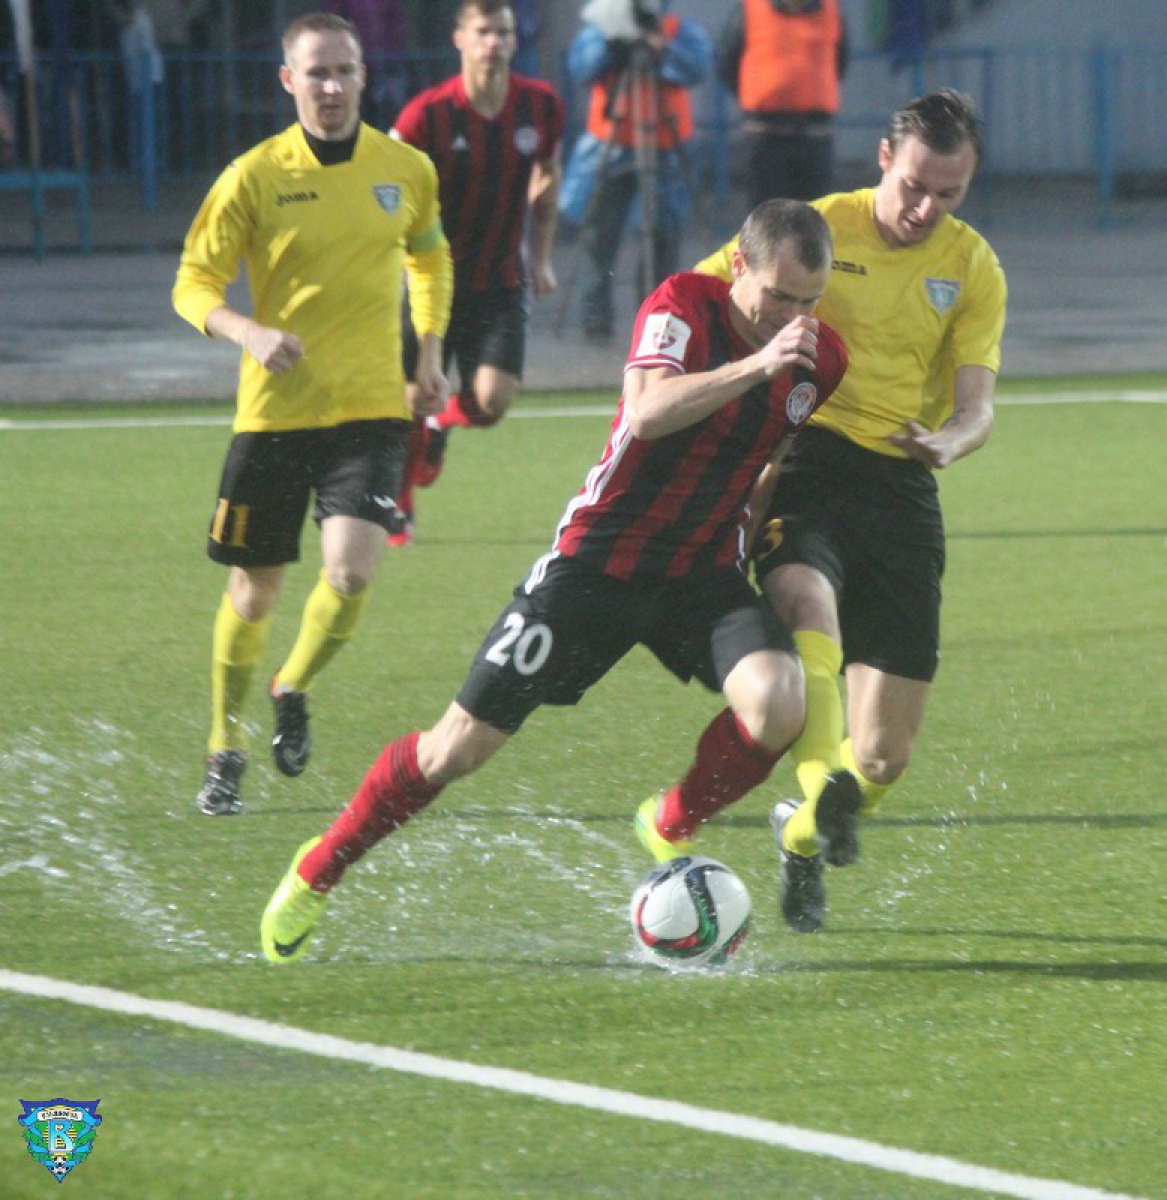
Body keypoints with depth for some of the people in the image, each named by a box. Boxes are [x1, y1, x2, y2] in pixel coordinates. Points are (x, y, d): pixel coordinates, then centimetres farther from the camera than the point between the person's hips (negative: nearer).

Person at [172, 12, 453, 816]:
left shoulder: (407, 171, 3)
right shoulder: (256, 177, -6)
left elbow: (430, 258, 23)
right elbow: (194, 284, -3)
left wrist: (431, 351, 13)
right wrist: (249, 333, -22)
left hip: (371, 409, 1)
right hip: (275, 409, -1)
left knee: (353, 568, -18)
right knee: (256, 587, 6)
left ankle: (294, 690, 12)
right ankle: (226, 749, 25)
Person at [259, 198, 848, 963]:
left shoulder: (821, 356, -1)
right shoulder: (685, 305, -15)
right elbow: (649, 412, -34)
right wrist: (756, 365, -41)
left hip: (702, 578, 4)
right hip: (598, 560, -4)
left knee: (778, 703, -26)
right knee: (462, 746, -1)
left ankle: (671, 833, 2)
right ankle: (316, 875, 20)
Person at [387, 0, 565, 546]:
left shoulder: (541, 106, -5)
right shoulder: (428, 114, -15)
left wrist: (541, 258, 13)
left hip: (501, 281, 2)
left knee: (493, 399, -14)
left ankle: (445, 422, 24)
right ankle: (397, 507, 26)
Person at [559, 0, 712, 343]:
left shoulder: (681, 32, 2)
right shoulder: (597, 31, 5)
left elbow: (695, 68, -16)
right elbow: (580, 69, -12)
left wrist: (659, 47, -30)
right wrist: (610, 42, -26)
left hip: (663, 151, 0)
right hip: (609, 151, 0)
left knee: (663, 236, -3)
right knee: (598, 233, -3)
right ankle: (596, 317, 4)